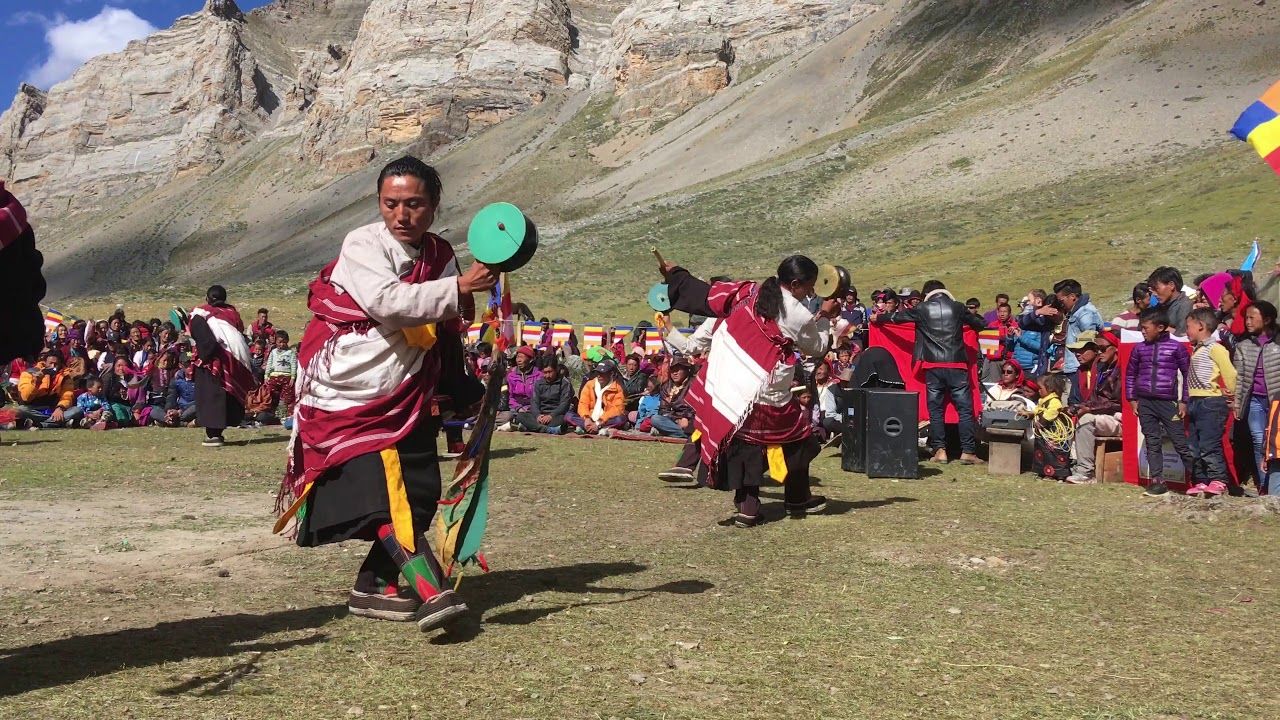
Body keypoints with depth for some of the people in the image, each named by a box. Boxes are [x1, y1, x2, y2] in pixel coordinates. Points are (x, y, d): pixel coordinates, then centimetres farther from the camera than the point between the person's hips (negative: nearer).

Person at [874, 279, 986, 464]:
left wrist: (878, 318, 36)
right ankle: (968, 451, -2)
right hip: (957, 365, 0)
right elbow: (980, 324, 17)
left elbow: (896, 317, 17)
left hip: (933, 366, 1)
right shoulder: (957, 308, 5)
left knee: (936, 409, 8)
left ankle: (939, 450, 5)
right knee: (965, 409, 2)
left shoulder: (922, 310, 4)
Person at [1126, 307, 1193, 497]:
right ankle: (1157, 481, 10)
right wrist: (1132, 398, 10)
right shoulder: (1140, 348, 8)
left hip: (1168, 402, -3)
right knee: (1152, 443, 5)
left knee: (1180, 442, -2)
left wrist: (1183, 401, -1)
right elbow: (1130, 373, 16)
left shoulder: (1176, 347, -2)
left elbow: (1186, 373, 2)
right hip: (1145, 403, 3)